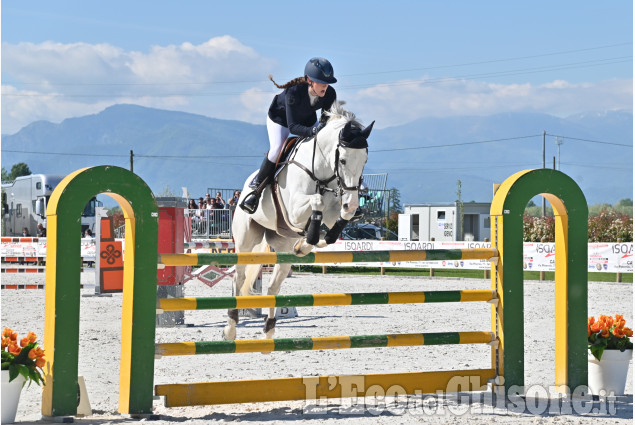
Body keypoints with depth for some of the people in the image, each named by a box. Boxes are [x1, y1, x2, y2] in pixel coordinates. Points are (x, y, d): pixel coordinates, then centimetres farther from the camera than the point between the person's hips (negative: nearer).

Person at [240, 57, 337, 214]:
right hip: (280, 117, -5)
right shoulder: (294, 92, -42)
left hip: (308, 119, 5)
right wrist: (312, 131, -60)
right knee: (276, 150, -25)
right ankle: (256, 187, -4)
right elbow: (292, 126, -42)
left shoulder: (329, 93, -29)